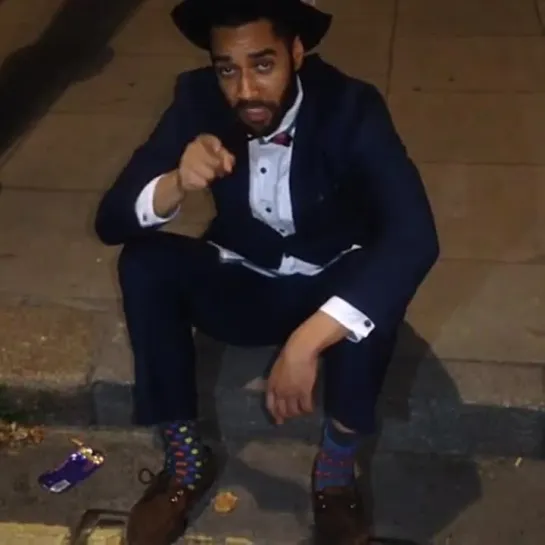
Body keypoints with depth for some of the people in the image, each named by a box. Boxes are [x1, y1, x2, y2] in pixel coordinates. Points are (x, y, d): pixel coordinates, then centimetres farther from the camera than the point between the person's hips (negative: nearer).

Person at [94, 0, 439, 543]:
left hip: (330, 290, -2)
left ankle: (337, 468, -13)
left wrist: (306, 342, -47)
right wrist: (178, 183, -41)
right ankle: (185, 457, -10)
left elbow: (414, 238, -39)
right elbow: (112, 219, -18)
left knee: (382, 278, -35)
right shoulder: (198, 99, -17)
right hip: (241, 286, 3)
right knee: (143, 260, -24)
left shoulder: (350, 107, -25)